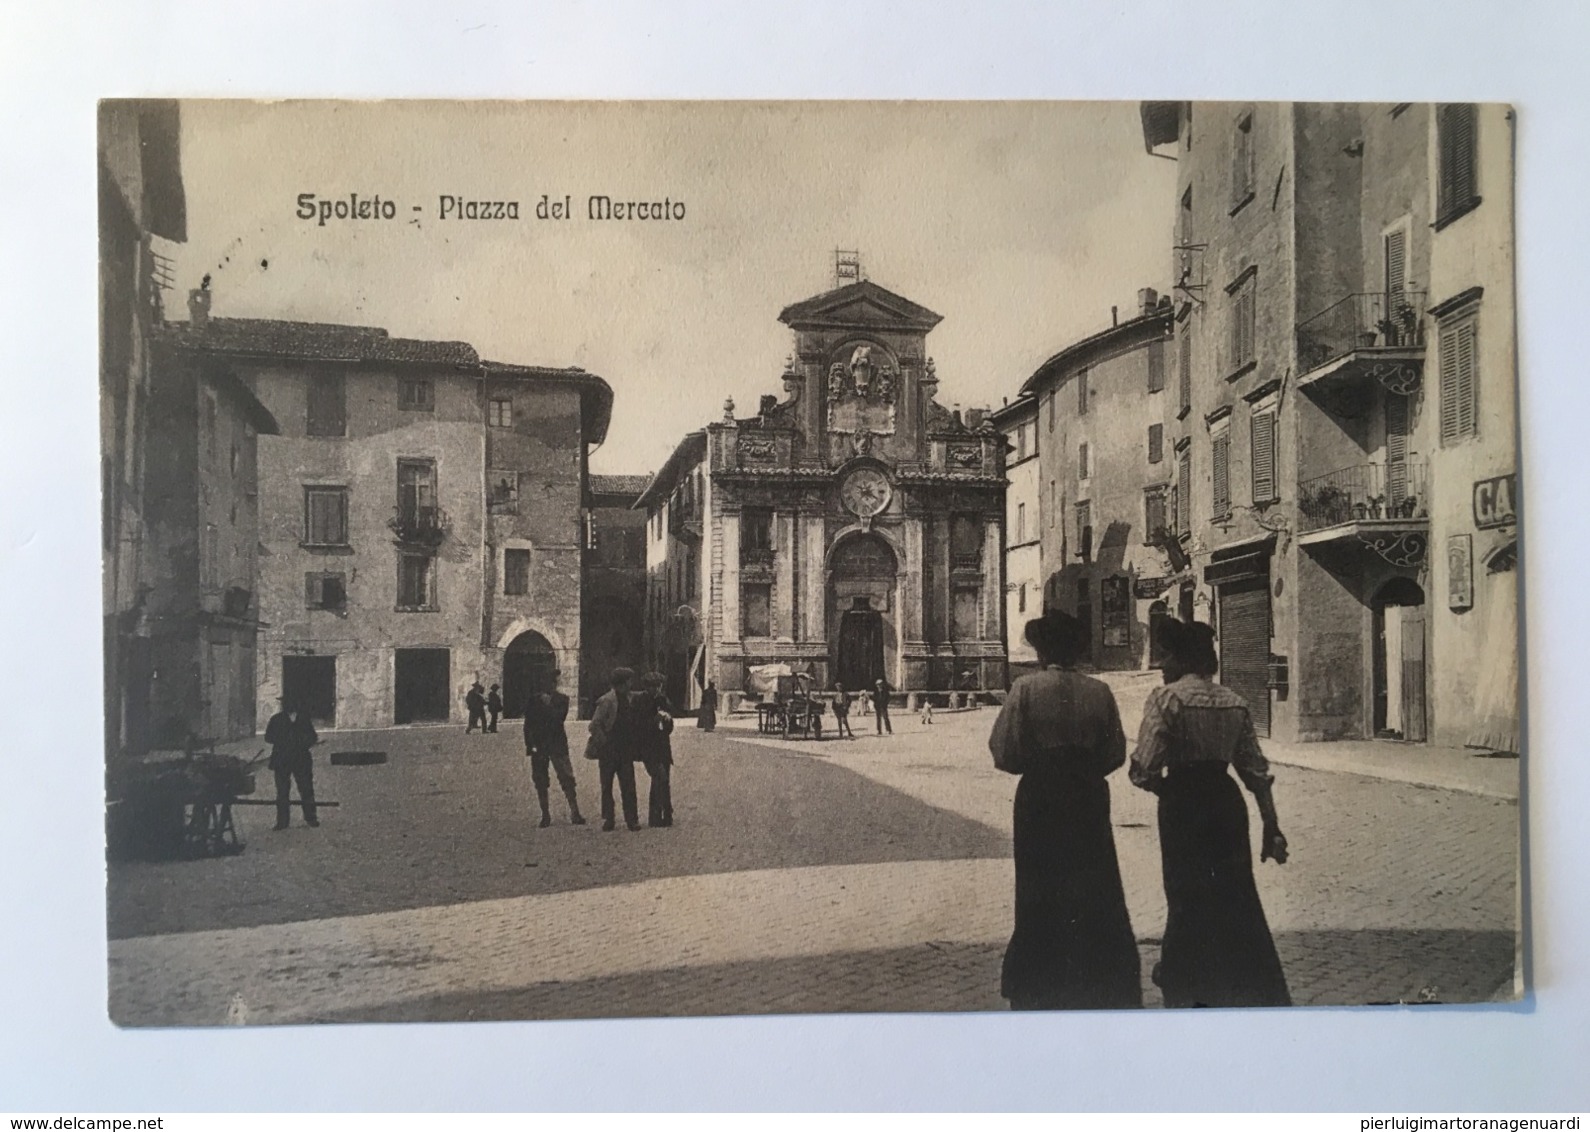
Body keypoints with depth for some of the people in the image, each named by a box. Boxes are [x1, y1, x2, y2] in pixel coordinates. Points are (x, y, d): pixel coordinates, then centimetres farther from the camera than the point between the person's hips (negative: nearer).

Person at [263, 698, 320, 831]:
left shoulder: (304, 717, 8)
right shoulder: (276, 720, 5)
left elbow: (312, 737, 10)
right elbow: (269, 737, 2)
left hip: (301, 759, 1)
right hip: (282, 761, 0)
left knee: (306, 789, -1)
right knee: (282, 791, -1)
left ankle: (310, 818, 8)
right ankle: (282, 821, 3)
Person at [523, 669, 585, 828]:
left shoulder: (561, 699, 5)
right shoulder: (534, 699, 5)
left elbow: (560, 717, -9)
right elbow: (528, 724, 5)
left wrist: (549, 704, -13)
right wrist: (529, 745, -1)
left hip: (558, 744, -1)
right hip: (538, 745, 1)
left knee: (567, 778, -9)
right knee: (540, 782, 3)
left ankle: (574, 813, -8)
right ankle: (545, 815, 12)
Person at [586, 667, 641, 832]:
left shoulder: (628, 698, 9)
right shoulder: (607, 700, -12)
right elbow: (594, 725, -15)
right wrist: (604, 743, -13)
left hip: (625, 752, 5)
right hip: (609, 752, -5)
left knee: (628, 787, 1)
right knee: (607, 787, 6)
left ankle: (632, 820, 3)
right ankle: (607, 821, 12)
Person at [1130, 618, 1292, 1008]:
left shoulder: (1166, 697, -10)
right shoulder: (1234, 702, 7)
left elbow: (1144, 770, -17)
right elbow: (1256, 770, 8)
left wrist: (1163, 786, 5)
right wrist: (1271, 826, 13)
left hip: (1182, 803, -5)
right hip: (1226, 800, 5)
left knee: (1187, 895, 8)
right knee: (1238, 896, 14)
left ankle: (1188, 990, 21)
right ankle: (1262, 994, 21)